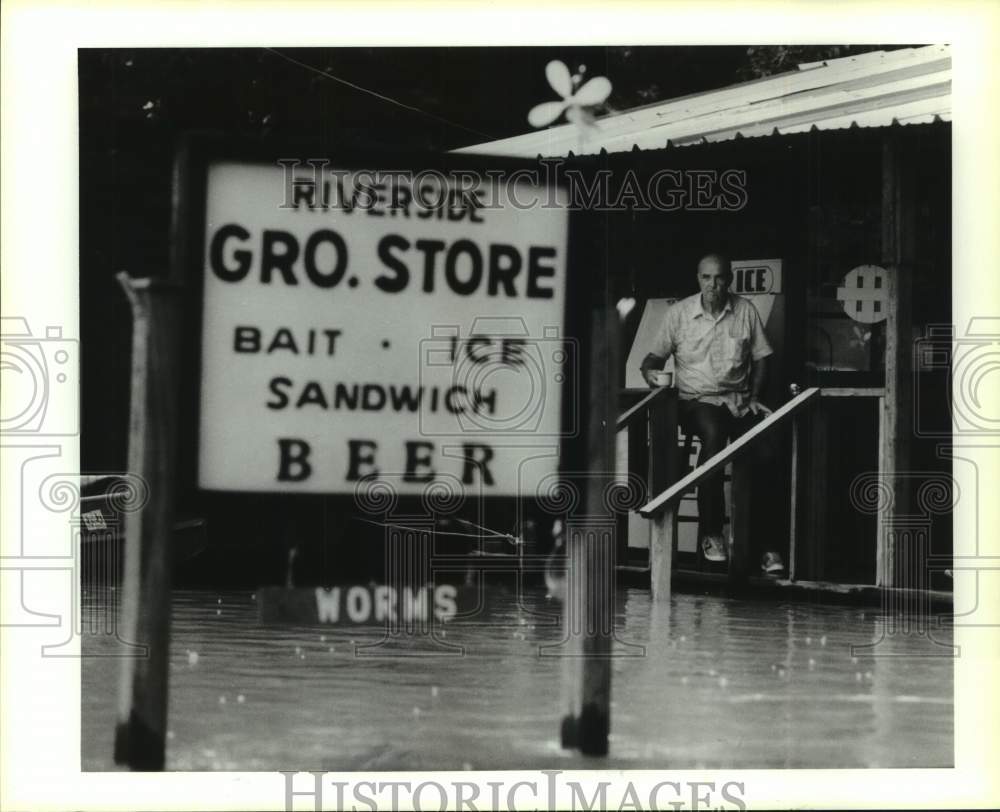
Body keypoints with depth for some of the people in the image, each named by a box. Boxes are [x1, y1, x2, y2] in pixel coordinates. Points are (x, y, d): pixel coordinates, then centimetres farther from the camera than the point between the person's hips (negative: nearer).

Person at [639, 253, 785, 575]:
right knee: (713, 434, -37)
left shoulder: (745, 311, 9)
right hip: (696, 400, -2)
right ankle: (711, 533, -29)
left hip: (738, 400, 2)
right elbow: (654, 357, 10)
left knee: (766, 449, -27)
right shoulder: (679, 313, 5)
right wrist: (650, 371, -13)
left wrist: (754, 397, 0)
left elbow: (760, 359, 13)